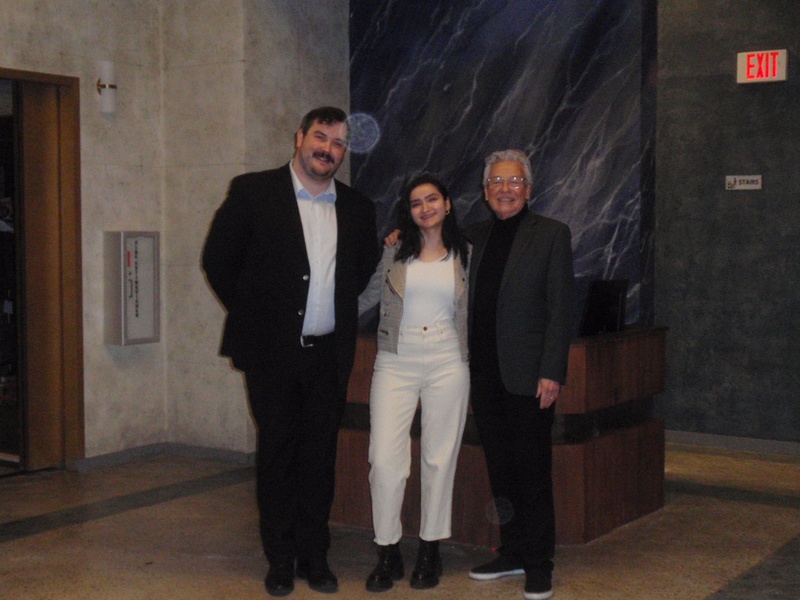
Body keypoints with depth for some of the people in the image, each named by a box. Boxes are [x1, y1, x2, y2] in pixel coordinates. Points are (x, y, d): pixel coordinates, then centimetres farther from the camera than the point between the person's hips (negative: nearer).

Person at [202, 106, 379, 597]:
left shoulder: (357, 207, 7)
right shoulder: (252, 192, -4)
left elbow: (365, 267, 22)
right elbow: (218, 259, 0)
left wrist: (338, 310, 12)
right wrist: (251, 313, 1)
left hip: (329, 354, 3)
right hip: (273, 352, -3)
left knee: (320, 455, 9)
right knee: (277, 454, 6)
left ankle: (315, 555, 21)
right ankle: (281, 558, 18)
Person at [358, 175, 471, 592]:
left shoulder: (464, 256, 8)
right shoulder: (393, 252, 5)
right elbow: (364, 298, 11)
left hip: (447, 363, 1)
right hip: (395, 362, -1)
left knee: (440, 459, 5)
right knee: (385, 459, -7)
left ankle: (430, 551, 19)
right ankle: (388, 553, 8)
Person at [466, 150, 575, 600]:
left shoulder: (552, 234, -2)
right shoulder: (475, 238, 12)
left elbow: (560, 308, -7)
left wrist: (552, 373, -13)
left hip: (527, 374, -5)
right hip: (485, 375, 5)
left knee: (533, 471, 2)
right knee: (501, 469, 12)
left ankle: (539, 563, 13)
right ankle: (513, 552, 25)